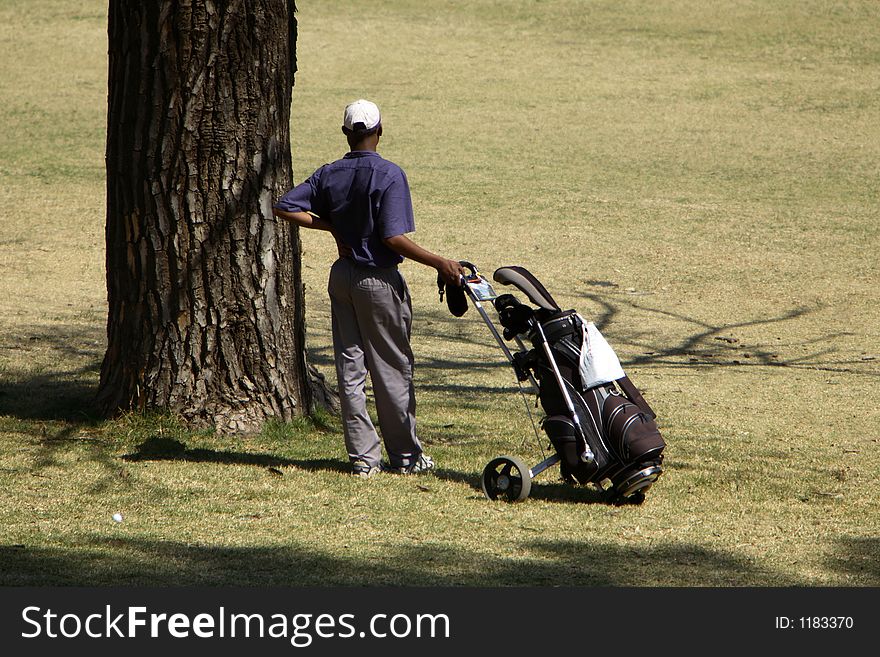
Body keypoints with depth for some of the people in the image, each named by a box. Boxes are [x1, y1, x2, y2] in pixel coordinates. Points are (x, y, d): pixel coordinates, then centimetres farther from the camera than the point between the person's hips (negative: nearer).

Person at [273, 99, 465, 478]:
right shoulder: (389, 175, -15)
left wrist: (333, 226, 4)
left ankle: (362, 456, 7)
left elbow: (285, 208, 0)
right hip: (379, 280, -5)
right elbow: (393, 237, -22)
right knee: (392, 369, 4)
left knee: (350, 367, 8)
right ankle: (405, 456, 12)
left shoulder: (329, 174, 2)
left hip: (342, 276, 5)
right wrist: (439, 263, -18)